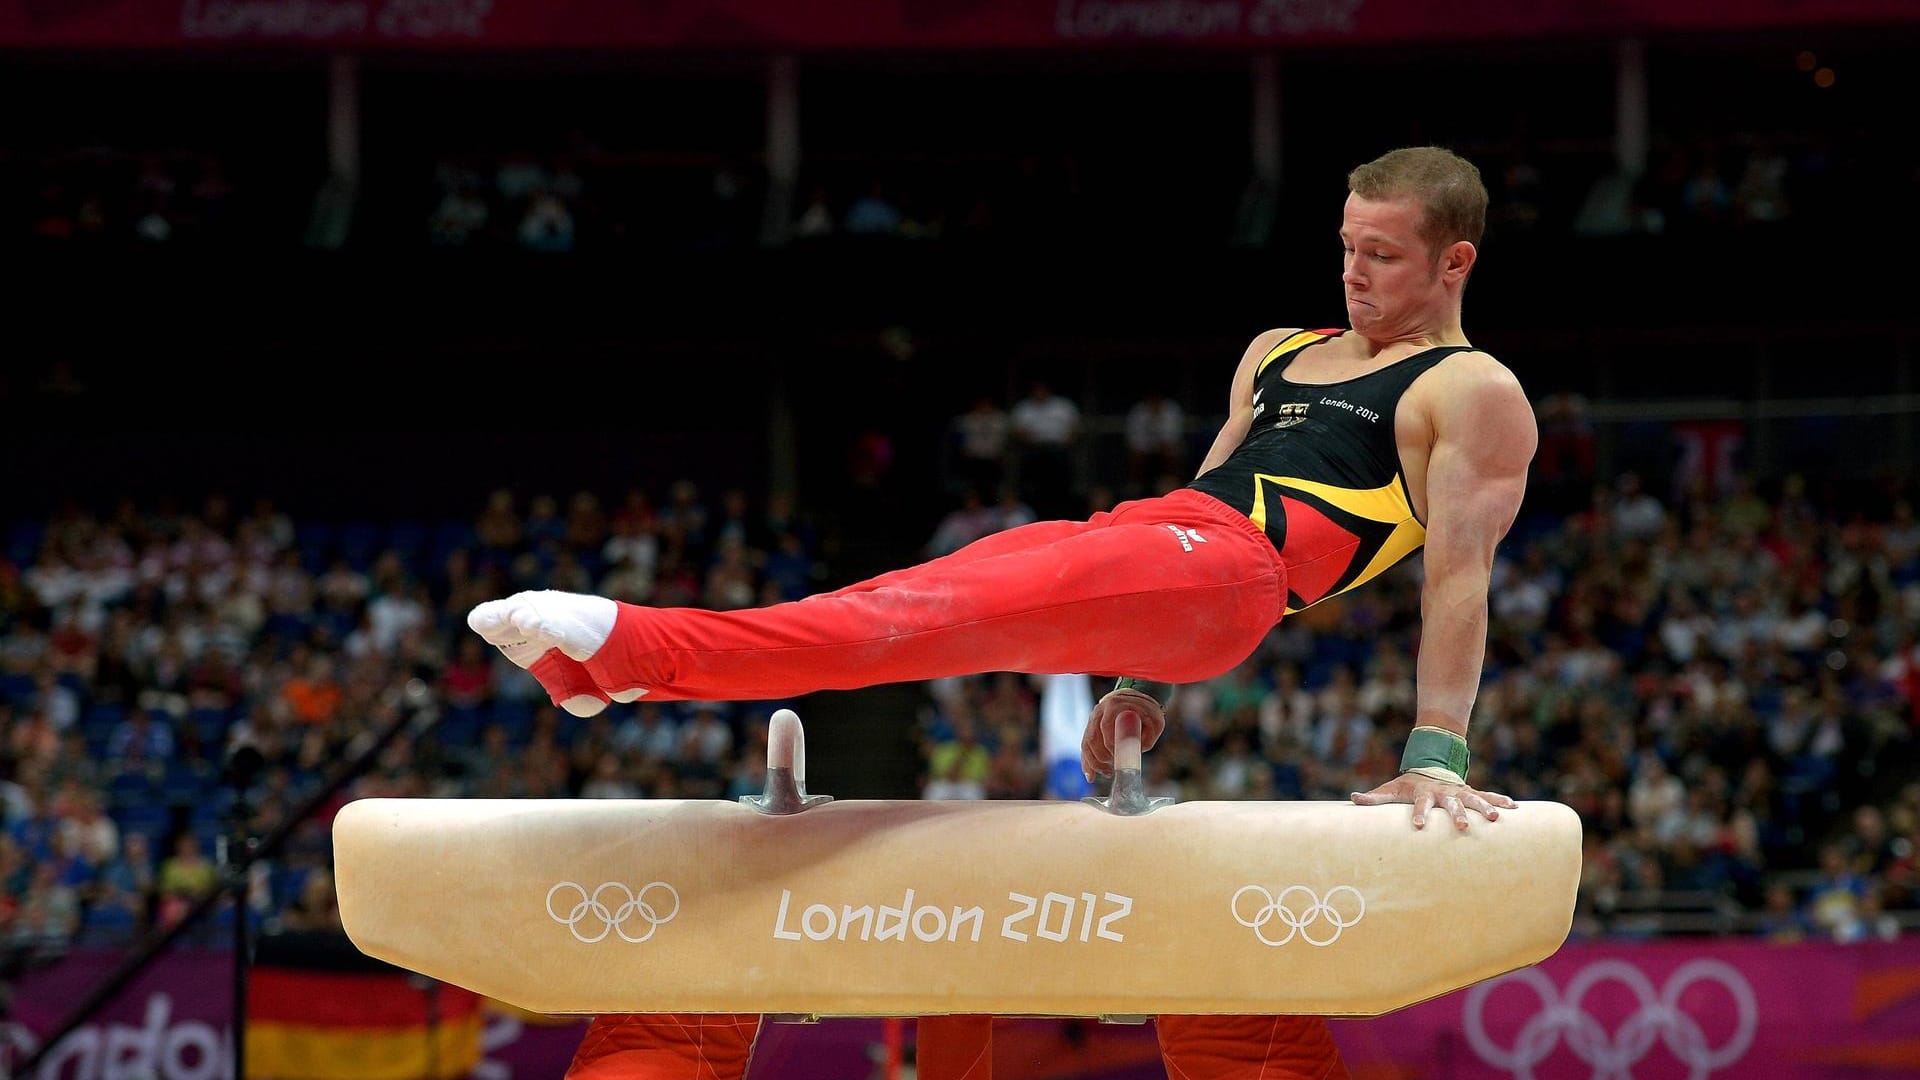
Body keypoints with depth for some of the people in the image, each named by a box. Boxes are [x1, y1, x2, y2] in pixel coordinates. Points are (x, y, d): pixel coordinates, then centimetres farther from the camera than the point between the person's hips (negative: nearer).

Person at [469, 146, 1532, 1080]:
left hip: (1226, 567, -9)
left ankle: (648, 646, -40)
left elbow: (1460, 573, -3)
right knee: (914, 598, -10)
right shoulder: (1276, 352, 30)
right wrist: (1142, 682, 25)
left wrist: (1437, 755, -12)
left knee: (949, 614, -25)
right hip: (1136, 536, 9)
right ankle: (614, 662, -20)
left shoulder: (1474, 394, 6)